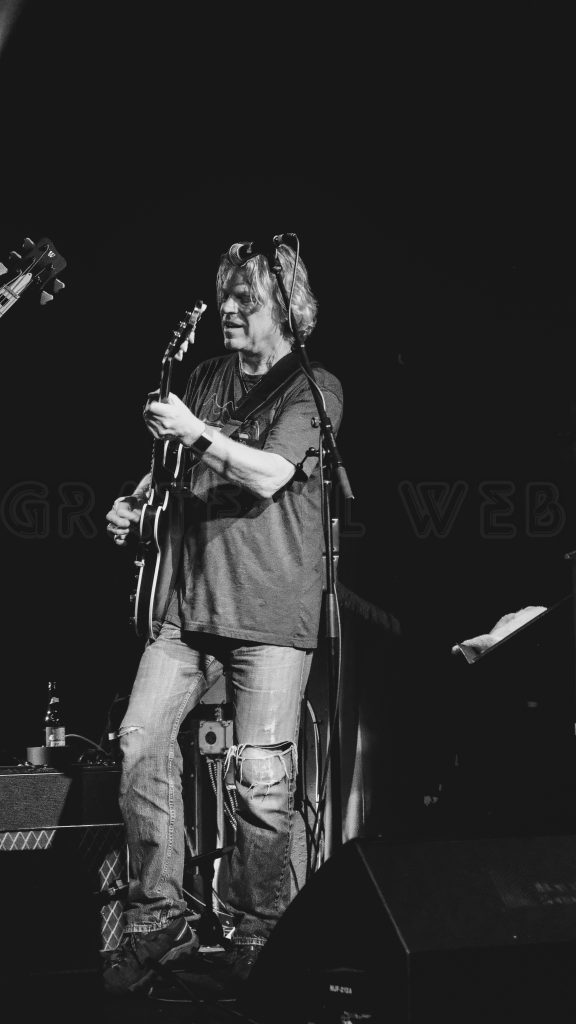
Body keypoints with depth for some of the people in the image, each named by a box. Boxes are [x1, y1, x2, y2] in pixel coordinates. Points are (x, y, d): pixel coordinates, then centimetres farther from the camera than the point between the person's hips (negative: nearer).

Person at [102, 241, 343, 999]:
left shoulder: (315, 388, 0)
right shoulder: (207, 377, 18)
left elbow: (267, 476, -14)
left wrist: (195, 430, -12)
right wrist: (139, 501, 11)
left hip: (273, 612, -5)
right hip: (191, 601, 6)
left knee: (261, 775, -12)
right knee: (140, 739, -8)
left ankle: (258, 935, 8)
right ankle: (157, 920, 5)